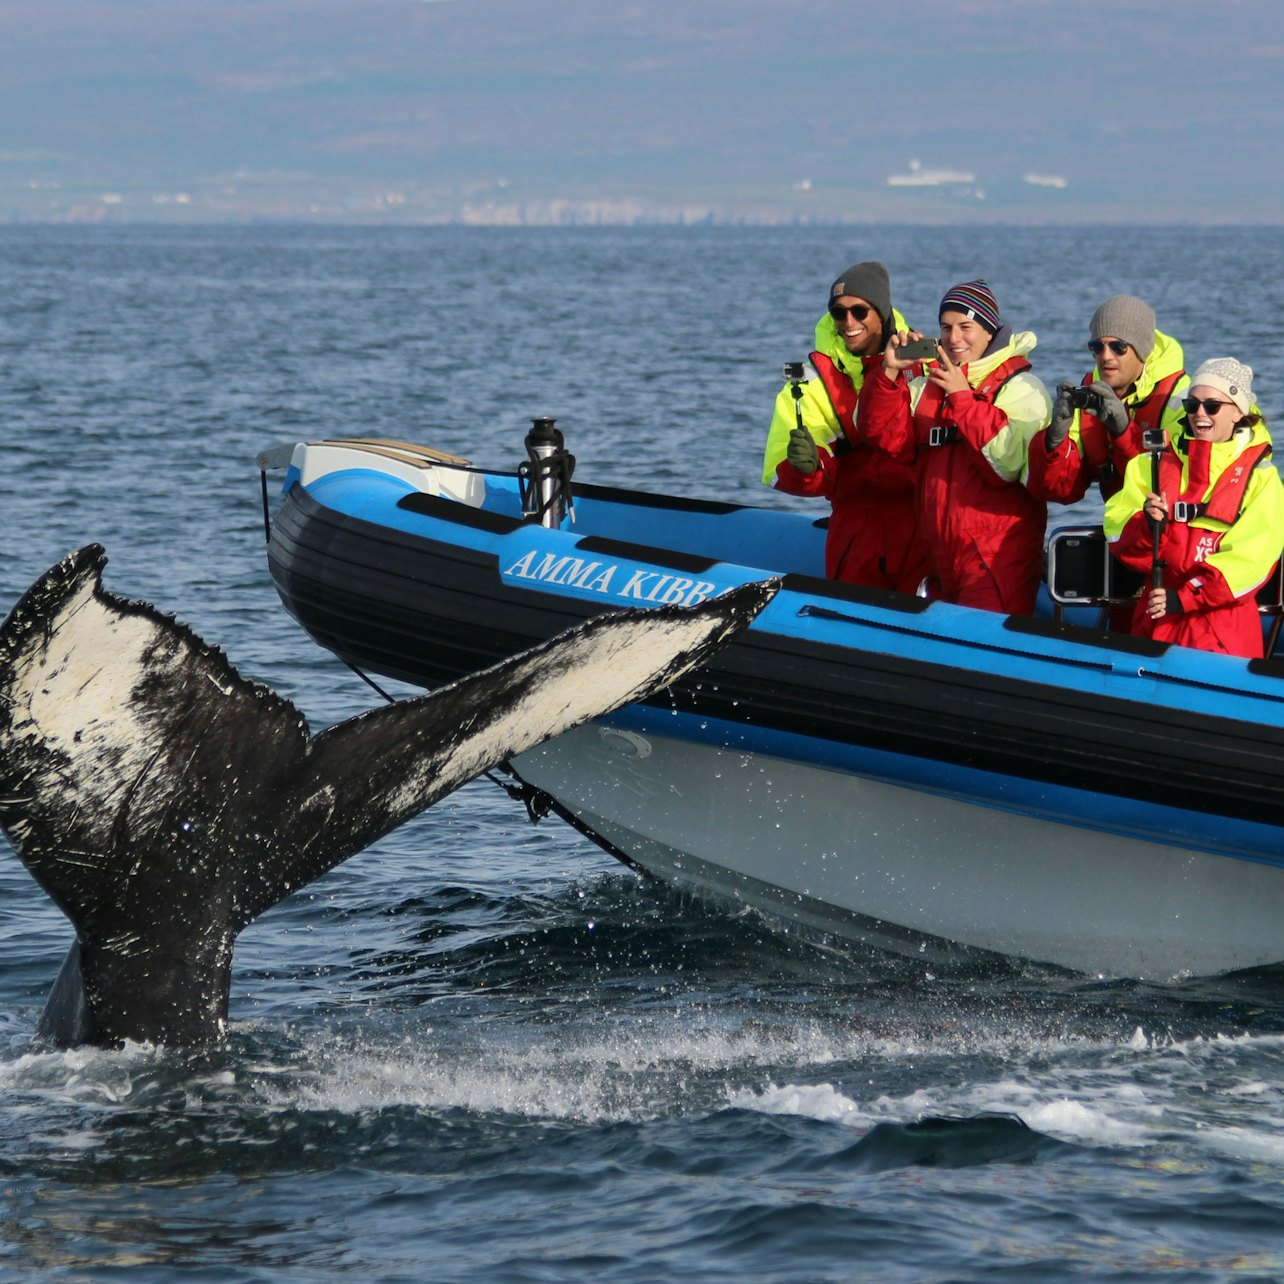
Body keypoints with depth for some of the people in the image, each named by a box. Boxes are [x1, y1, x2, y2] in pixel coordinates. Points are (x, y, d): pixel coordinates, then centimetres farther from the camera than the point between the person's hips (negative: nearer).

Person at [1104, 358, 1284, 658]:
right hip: (1155, 617, 3)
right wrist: (1148, 524, -18)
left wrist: (1182, 598, -15)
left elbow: (1250, 560, -9)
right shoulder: (1156, 464, 10)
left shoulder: (1260, 476, 0)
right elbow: (1116, 532, 4)